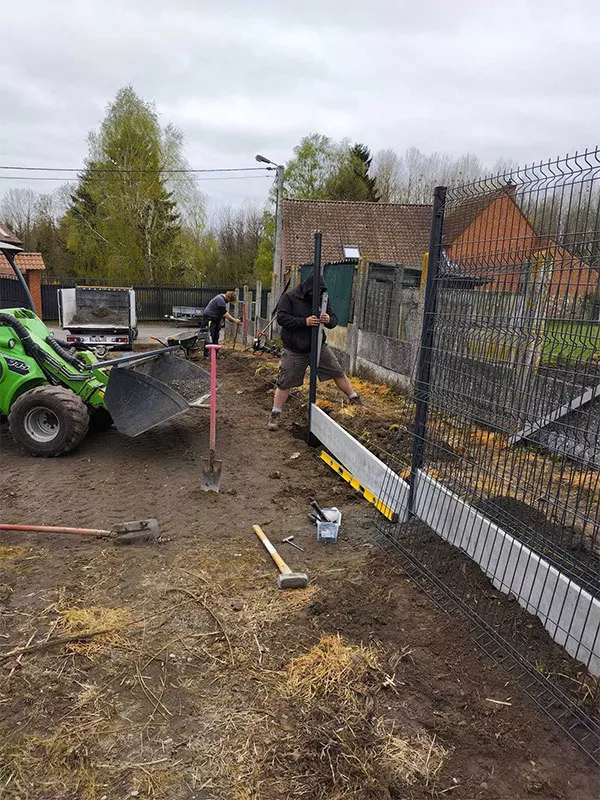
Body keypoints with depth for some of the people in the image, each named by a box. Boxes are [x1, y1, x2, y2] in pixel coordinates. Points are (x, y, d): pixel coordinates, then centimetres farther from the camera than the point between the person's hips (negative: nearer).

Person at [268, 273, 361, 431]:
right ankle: (275, 415, 12)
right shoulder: (290, 297, -10)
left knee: (338, 373, 8)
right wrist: (304, 322, -28)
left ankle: (355, 400, 26)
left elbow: (334, 320, 5)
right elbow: (281, 318, -20)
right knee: (285, 383, 0)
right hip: (294, 351, -3)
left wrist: (329, 320, -21)